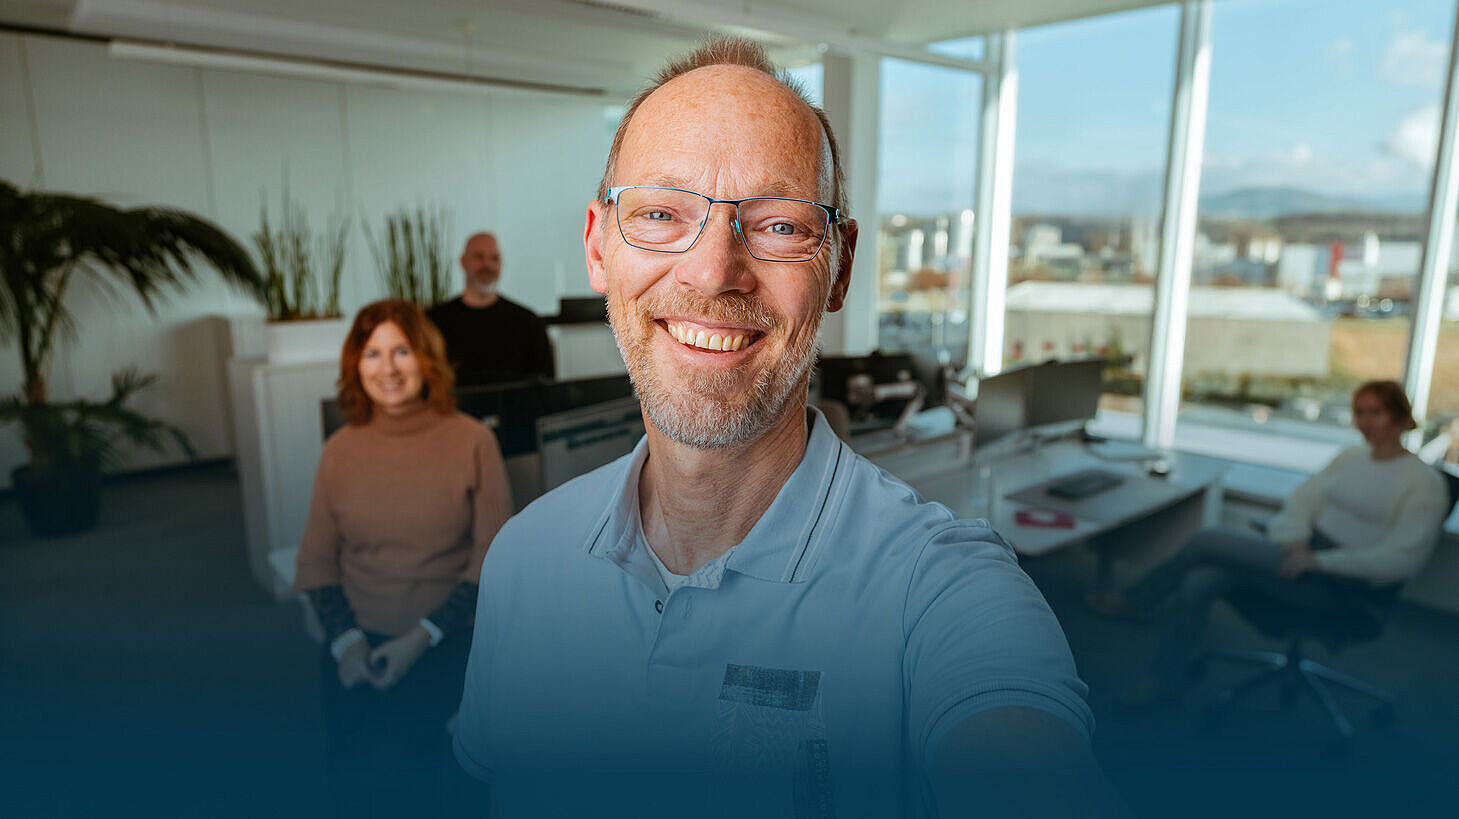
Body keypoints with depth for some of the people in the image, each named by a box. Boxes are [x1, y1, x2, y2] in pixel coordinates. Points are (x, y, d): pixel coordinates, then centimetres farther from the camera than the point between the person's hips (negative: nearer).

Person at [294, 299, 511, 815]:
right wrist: (345, 639, -5)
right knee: (346, 758, -17)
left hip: (445, 634, -2)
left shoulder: (472, 442, -4)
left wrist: (422, 637, -12)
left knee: (391, 746, -23)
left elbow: (493, 557, -4)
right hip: (359, 635, 3)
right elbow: (316, 559, 10)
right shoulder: (340, 451, 6)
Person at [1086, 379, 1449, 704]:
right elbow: (1303, 498, 13)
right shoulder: (1350, 457, 16)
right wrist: (1295, 540, -9)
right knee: (1197, 582, -18)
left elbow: (1403, 557, -15)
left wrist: (1319, 561, -20)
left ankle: (1137, 601, -3)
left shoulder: (1424, 483, -6)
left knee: (1206, 541, -21)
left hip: (1337, 583, -7)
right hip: (1303, 551, 7)